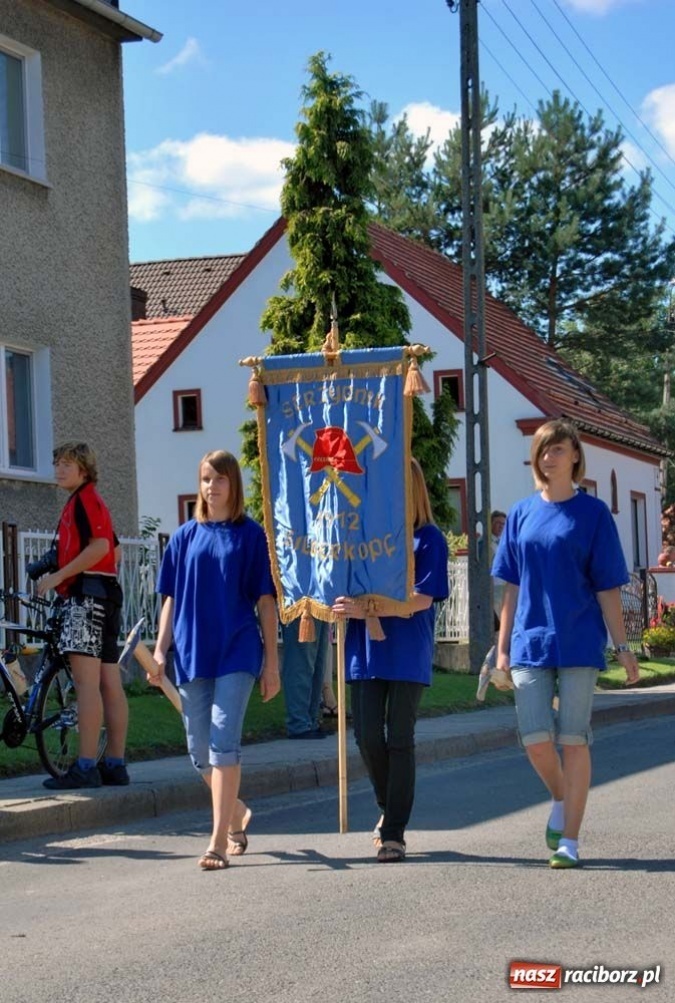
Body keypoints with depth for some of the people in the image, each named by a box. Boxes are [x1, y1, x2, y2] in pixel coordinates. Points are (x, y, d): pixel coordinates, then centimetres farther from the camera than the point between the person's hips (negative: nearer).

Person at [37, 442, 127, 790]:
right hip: (106, 593, 11)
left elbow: (99, 546, -20)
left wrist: (58, 576, -18)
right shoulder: (86, 501, 24)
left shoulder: (84, 499, -7)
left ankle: (85, 766, -19)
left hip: (87, 593, -11)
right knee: (109, 684, 9)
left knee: (86, 681, -15)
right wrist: (63, 577, 24)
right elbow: (113, 549, 27)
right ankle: (115, 764, 11)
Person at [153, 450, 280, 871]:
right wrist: (161, 649, 3)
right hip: (192, 654, 4)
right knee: (200, 752, 8)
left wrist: (272, 661, -2)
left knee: (223, 742, -14)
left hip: (237, 651, -4)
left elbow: (265, 600, 1)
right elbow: (172, 599, 13)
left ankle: (219, 841, -13)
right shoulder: (185, 537, 10)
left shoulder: (251, 535, 2)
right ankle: (237, 813, 33)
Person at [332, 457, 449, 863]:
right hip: (366, 651, 4)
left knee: (400, 739, -2)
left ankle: (395, 831, 4)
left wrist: (367, 608, -22)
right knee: (368, 737, 1)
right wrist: (345, 607, -6)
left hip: (409, 654, -4)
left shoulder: (428, 539, -2)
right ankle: (390, 809, 26)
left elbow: (422, 598, -12)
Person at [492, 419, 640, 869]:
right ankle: (561, 799, 28)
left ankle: (569, 840, 4)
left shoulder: (593, 513, 0)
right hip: (531, 643, 3)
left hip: (579, 644, -3)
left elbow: (607, 586, -1)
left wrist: (623, 646, -6)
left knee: (573, 739, -3)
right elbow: (512, 586, 11)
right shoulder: (522, 513, 9)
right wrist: (503, 647, 8)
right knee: (536, 740, -3)